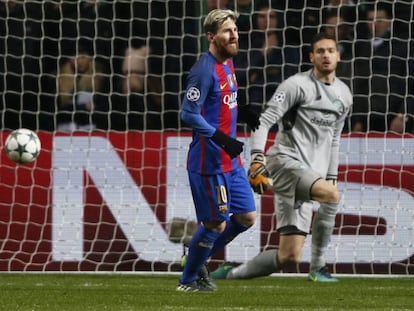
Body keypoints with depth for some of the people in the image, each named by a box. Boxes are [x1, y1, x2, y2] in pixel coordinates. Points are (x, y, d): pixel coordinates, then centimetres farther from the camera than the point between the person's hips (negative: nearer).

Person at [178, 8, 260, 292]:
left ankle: (197, 260, 27)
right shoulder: (204, 70, -18)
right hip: (209, 161, -9)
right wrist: (222, 139, -26)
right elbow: (189, 114, -23)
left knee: (247, 217, 11)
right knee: (216, 224, -1)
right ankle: (188, 280, 18)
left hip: (231, 160, 9)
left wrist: (243, 113, 9)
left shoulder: (228, 63, 11)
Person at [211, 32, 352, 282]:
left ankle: (232, 274, 12)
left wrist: (332, 175, 23)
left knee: (289, 256, -3)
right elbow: (264, 121, -11)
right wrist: (257, 158, -24)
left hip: (311, 173, 7)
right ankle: (318, 267, -21)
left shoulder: (344, 94, 17)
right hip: (285, 161, -7)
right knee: (332, 195, -34)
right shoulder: (297, 85, -6)